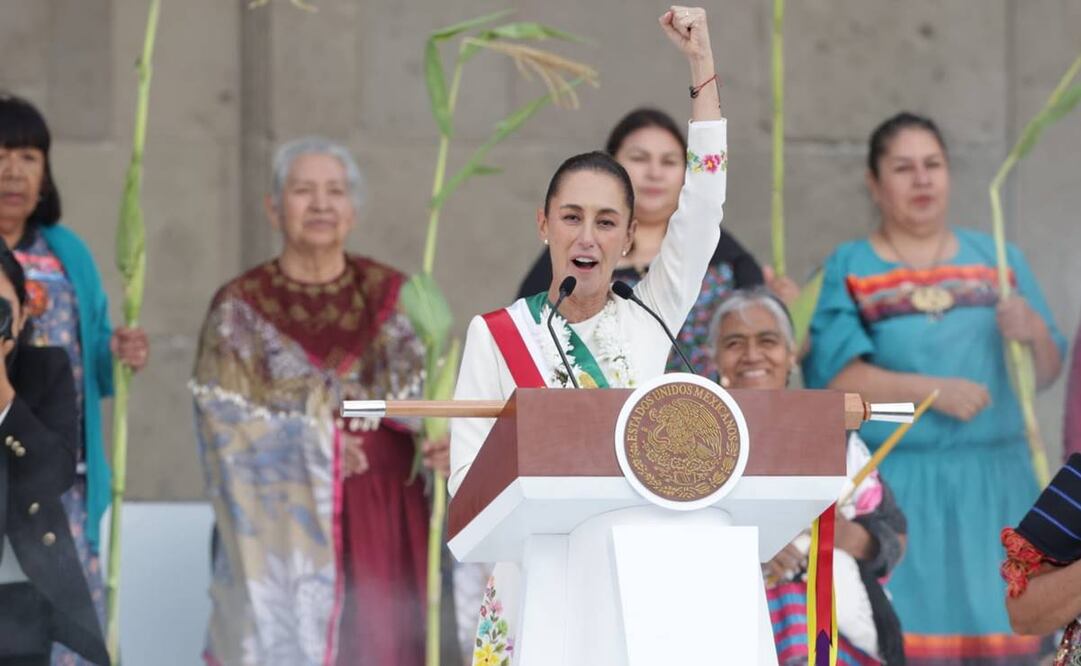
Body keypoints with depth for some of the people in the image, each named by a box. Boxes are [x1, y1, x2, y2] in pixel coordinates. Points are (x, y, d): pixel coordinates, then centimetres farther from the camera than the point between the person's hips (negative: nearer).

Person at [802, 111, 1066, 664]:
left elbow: (1046, 373, 12)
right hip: (892, 485, -3)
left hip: (991, 483, 3)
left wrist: (1035, 333, -9)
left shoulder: (998, 260, 14)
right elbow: (832, 375, -8)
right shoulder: (848, 270, 4)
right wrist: (932, 390, -15)